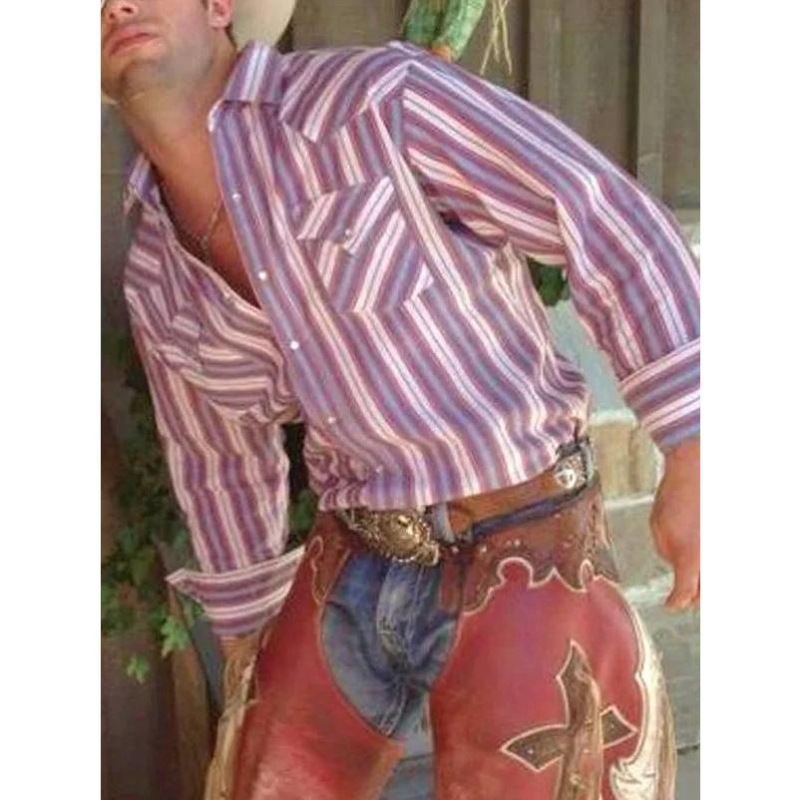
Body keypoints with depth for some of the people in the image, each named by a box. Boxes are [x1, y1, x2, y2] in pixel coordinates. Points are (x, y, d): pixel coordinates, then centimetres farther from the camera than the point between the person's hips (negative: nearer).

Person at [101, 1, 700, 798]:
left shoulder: (374, 99, -17)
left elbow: (611, 222, -17)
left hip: (523, 556, -6)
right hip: (354, 569, 6)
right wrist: (243, 642, 26)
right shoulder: (157, 279, 4)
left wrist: (691, 461, -22)